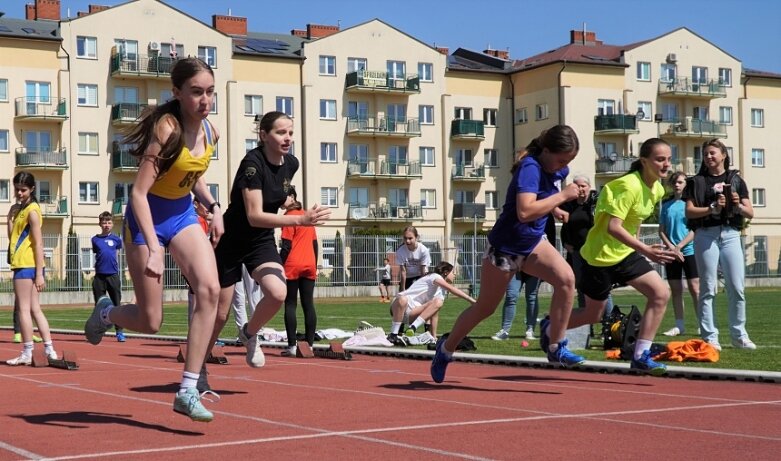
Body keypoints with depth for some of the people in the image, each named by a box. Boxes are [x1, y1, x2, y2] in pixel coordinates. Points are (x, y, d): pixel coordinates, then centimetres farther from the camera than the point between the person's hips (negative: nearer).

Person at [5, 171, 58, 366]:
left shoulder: (32, 211, -11)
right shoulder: (19, 209, 16)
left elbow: (38, 243, -16)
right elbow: (12, 237, 16)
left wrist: (39, 274, -19)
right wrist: (10, 217, 6)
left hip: (27, 266, -9)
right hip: (22, 264, 9)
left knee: (24, 309, -6)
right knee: (34, 309, 10)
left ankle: (27, 353, -3)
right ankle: (49, 350, 11)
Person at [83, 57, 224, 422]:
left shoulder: (210, 132, -2)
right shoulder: (167, 128, -23)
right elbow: (138, 192, -27)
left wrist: (213, 207, 2)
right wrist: (153, 248, -34)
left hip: (183, 215, 6)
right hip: (148, 217, -6)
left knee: (210, 289, -20)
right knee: (149, 322, -3)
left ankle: (188, 391, -15)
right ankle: (106, 313, 35)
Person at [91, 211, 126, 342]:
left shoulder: (116, 239, 3)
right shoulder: (95, 239, 4)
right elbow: (96, 253, 16)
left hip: (113, 276, 0)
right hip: (99, 276, 1)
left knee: (116, 304, -1)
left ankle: (119, 332, 3)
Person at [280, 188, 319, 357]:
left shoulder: (290, 216, -6)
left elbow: (286, 245, -11)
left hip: (293, 266, -6)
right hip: (309, 266, 6)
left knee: (290, 305, -2)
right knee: (308, 305, 4)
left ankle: (292, 345, -6)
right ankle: (309, 344, 2)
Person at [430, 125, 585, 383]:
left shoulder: (559, 170, -1)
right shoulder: (530, 168, -26)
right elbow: (525, 212, -41)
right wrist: (562, 196, -34)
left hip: (533, 242, 6)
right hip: (505, 247, -6)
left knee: (566, 279, -23)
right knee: (484, 308, 10)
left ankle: (555, 347, -13)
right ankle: (446, 349, 35)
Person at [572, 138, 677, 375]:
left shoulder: (657, 190, 2)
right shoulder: (630, 186, -25)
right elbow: (613, 226, -32)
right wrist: (646, 250, -38)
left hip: (626, 253, 8)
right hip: (602, 255, -8)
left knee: (661, 293, -10)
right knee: (592, 315, 7)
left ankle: (641, 356, -6)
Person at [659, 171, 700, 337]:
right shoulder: (666, 204, 11)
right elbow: (661, 230, 10)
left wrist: (679, 246, -14)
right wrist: (670, 246, -6)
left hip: (689, 251, -4)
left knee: (695, 289, -7)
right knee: (676, 290, 7)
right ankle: (679, 325, 11)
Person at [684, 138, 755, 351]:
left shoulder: (735, 180, 12)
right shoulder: (697, 181, 8)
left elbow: (750, 213, 9)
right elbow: (689, 212, -2)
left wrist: (738, 205, -11)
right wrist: (712, 208, -16)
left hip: (731, 235, 2)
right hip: (706, 235, -1)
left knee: (737, 288, 0)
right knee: (708, 289, -1)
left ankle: (739, 335, 11)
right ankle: (710, 337, 2)